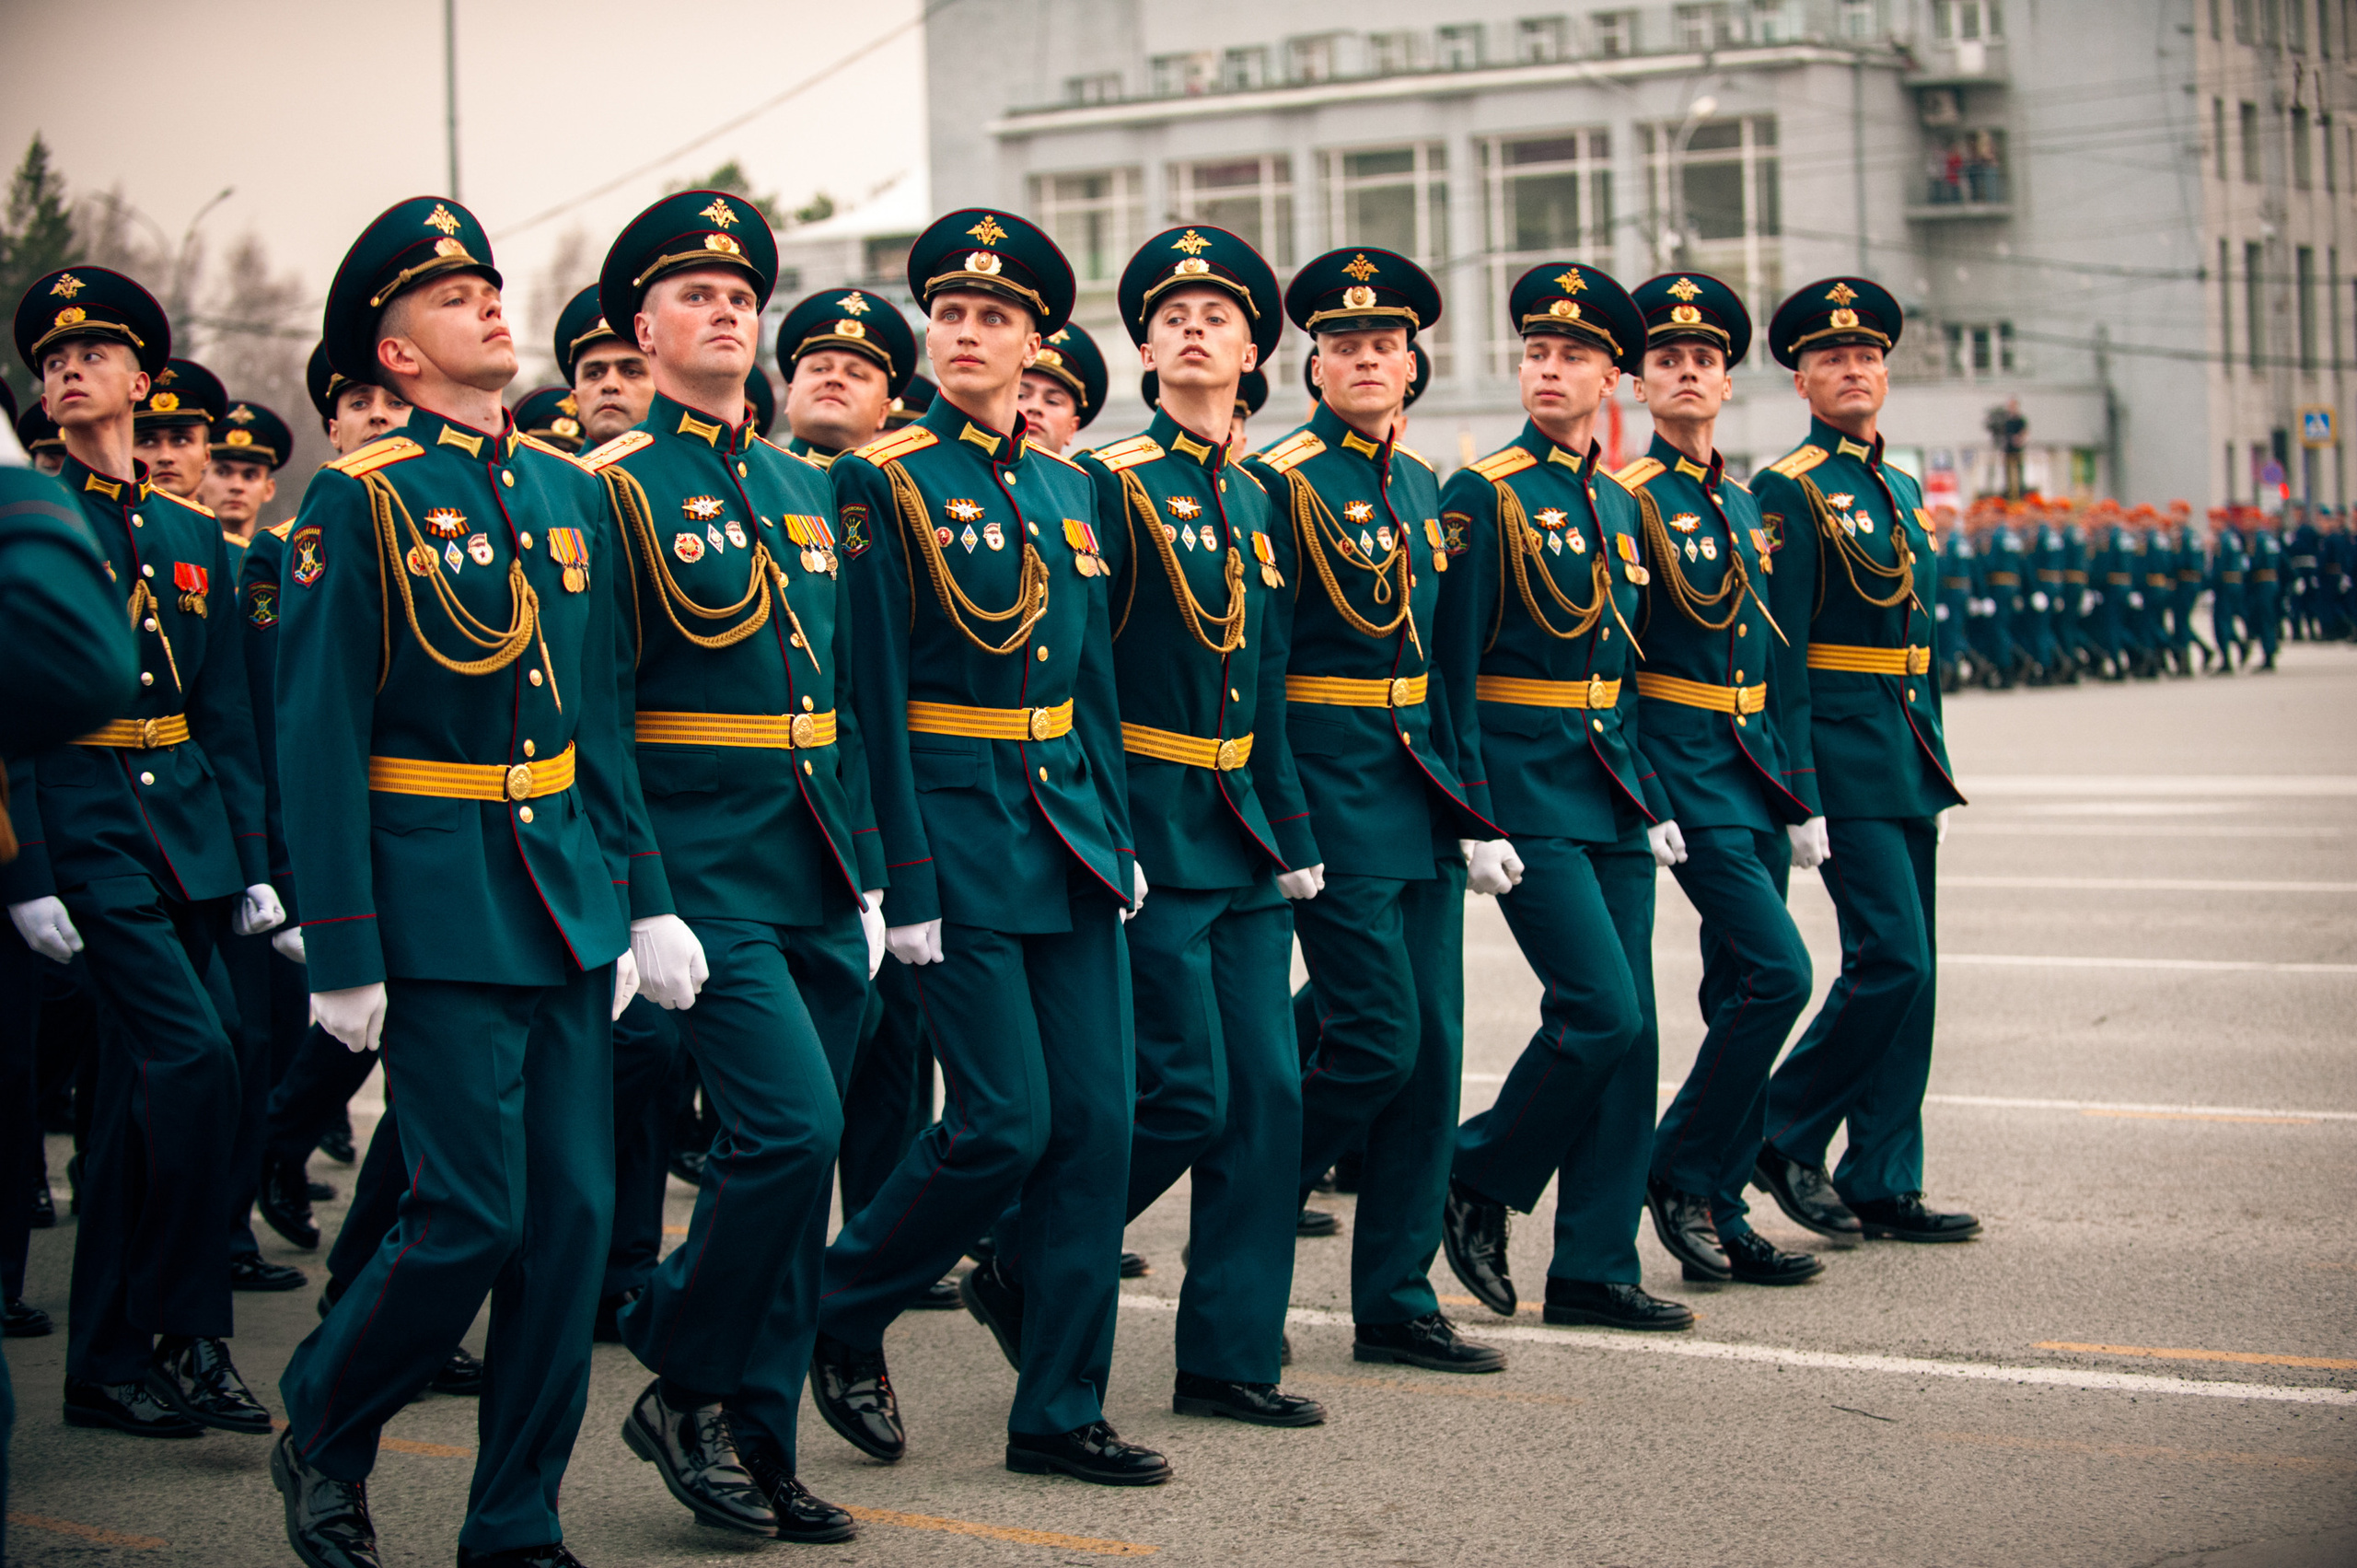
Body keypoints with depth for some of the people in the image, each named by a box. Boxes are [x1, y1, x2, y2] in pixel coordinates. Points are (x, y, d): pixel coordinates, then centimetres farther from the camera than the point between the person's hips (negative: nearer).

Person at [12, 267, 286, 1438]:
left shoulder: (193, 537, 14)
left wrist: (253, 863, 9)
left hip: (186, 831, 6)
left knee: (141, 1098, 8)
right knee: (195, 1057, -17)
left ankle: (108, 1362, 16)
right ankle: (183, 1331, -6)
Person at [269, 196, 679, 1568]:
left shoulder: (572, 492, 12)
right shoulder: (360, 501, -7)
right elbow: (321, 738, -10)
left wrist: (644, 900, 11)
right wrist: (342, 953, -13)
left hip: (568, 894, 6)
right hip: (440, 904, -6)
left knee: (575, 1210, 5)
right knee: (473, 1217, -8)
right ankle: (323, 1431, 18)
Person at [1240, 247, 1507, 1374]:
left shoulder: (1423, 487, 14)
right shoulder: (1282, 483, -8)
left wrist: (1475, 813, 13)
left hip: (1421, 803, 7)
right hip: (1332, 797, -7)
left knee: (1432, 1050, 6)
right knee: (1377, 1039, -10)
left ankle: (1398, 1304, 13)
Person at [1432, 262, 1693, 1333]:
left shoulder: (1617, 504, 15)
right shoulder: (1482, 495, -7)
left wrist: (1653, 801, 15)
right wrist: (1472, 818, -16)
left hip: (1609, 792, 7)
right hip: (1527, 790, -7)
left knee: (1629, 1030, 4)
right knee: (1601, 1011, -14)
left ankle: (1595, 1271, 10)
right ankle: (1479, 1182, 8)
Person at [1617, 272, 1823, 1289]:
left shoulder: (1746, 508, 16)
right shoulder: (1627, 503, -8)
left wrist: (1800, 799, 16)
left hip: (1754, 768, 8)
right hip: (1683, 763, -8)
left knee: (1740, 996, 8)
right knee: (1777, 973, -16)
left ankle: (1718, 1214, 13)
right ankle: (1680, 1174, -3)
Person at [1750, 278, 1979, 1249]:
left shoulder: (1901, 489, 17)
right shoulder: (1790, 492, -9)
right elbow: (1777, 654, -13)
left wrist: (1934, 760, 17)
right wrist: (1798, 793, -18)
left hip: (1909, 754, 8)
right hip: (1843, 747, -8)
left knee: (1906, 971, 7)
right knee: (1892, 960, -13)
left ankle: (1884, 1186, 12)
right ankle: (1783, 1136, 4)